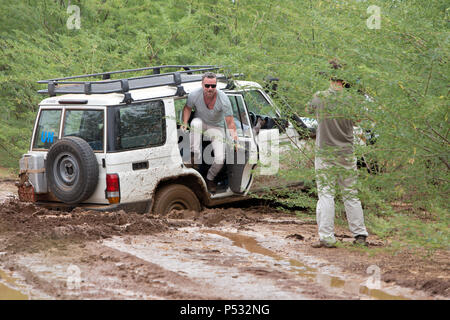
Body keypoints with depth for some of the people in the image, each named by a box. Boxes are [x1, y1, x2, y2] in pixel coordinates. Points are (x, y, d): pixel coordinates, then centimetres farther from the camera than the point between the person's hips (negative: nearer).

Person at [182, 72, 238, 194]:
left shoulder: (223, 99, -25)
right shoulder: (194, 95, -20)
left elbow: (230, 123, -20)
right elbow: (187, 108, 2)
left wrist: (234, 134, -34)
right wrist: (185, 123, -12)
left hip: (216, 127, -1)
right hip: (201, 123, 1)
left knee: (220, 159, -21)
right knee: (196, 123, -40)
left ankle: (210, 178, 10)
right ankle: (195, 155, -29)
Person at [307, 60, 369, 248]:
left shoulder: (319, 97, -8)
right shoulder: (350, 100, -7)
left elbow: (308, 109, 12)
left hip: (324, 154, -1)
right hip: (347, 154, 2)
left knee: (325, 195, -1)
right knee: (351, 195, 11)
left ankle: (326, 237, -6)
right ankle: (360, 235, 15)